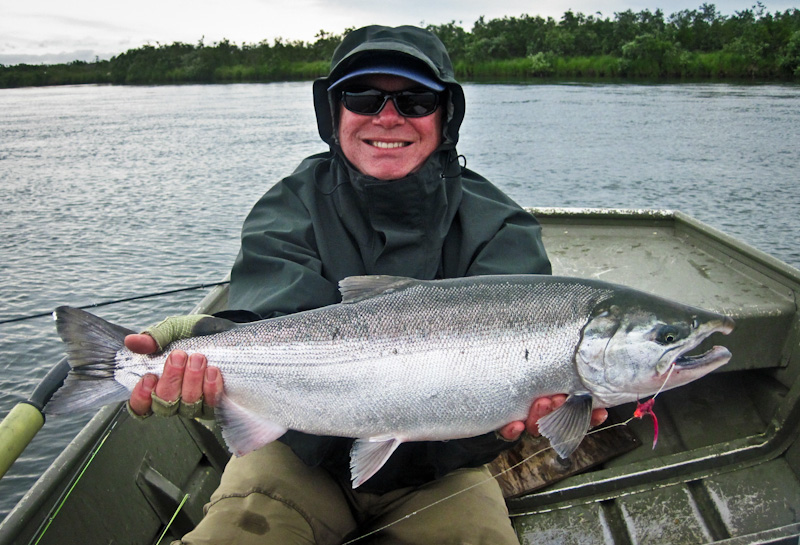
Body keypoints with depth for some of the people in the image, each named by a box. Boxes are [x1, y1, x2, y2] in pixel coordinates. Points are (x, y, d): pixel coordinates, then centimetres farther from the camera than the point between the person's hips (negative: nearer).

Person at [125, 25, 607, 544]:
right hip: (303, 454, 0)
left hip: (432, 469, 1)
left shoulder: (496, 229, -8)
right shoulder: (291, 212, -7)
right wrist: (215, 359, -47)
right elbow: (276, 324, -24)